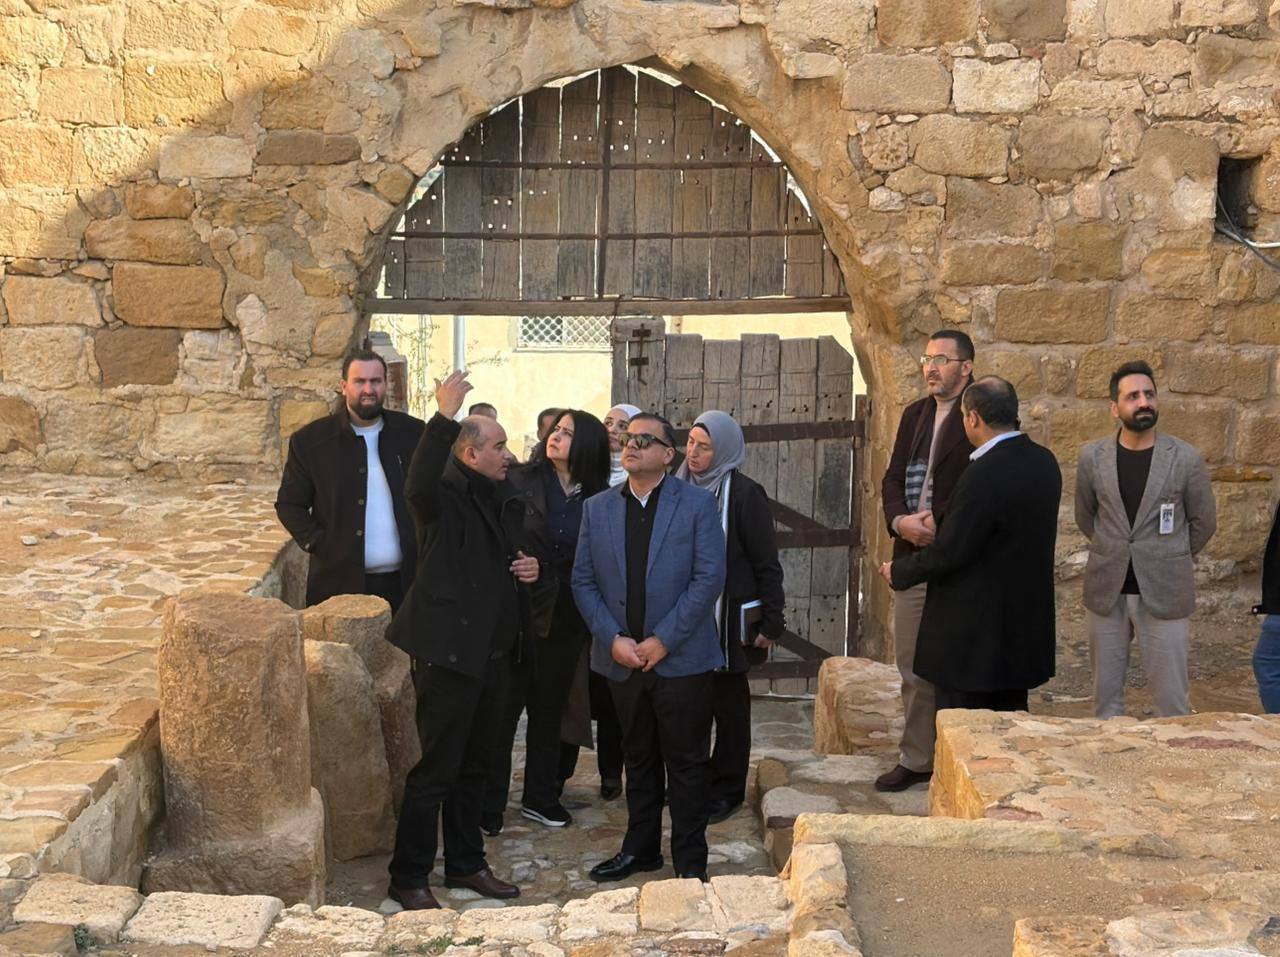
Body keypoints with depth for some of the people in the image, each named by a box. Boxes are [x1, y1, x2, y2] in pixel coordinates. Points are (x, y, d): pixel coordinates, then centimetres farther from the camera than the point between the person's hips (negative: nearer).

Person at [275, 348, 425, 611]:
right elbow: (288, 504, 6)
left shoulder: (414, 432, 5)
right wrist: (318, 545, -7)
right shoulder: (311, 440, 1)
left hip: (406, 581, 2)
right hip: (341, 582, -1)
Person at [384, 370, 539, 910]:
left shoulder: (505, 502, 14)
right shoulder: (446, 497, -12)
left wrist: (531, 569, 5)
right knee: (435, 771, -2)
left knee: (473, 767, 19)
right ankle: (408, 880, 9)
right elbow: (417, 488, -37)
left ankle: (465, 865, 31)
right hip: (450, 654, -8)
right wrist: (443, 419, -40)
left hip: (496, 654, 8)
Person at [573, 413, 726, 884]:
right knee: (638, 759, 15)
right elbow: (583, 581, 5)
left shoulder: (697, 504, -4)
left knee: (687, 763, 4)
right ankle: (640, 848, 28)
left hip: (682, 659, -3)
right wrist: (613, 639, -7)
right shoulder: (597, 508, 7)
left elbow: (709, 577, -10)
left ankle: (690, 859, 14)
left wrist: (664, 640, -14)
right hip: (623, 659, 4)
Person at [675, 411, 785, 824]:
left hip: (727, 619, -5)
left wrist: (771, 621, -11)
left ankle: (727, 790, 16)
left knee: (728, 705, 5)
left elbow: (767, 564, -9)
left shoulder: (743, 494, -9)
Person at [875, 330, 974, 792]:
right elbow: (893, 477, 13)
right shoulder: (914, 414, 15)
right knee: (912, 665, 12)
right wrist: (900, 521, -5)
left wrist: (937, 522, -18)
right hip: (913, 554, 7)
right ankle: (915, 759, 23)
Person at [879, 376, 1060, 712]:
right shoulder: (1044, 462, 4)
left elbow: (948, 552, -20)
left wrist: (898, 571, -3)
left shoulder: (984, 475, -23)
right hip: (1024, 629, 9)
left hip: (972, 629, -9)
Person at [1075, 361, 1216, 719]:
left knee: (1172, 696, 2)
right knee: (1106, 692, 11)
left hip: (1165, 592, -2)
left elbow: (1203, 523, 6)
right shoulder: (1092, 457, 0)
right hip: (1106, 591, 2)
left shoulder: (1186, 459, -7)